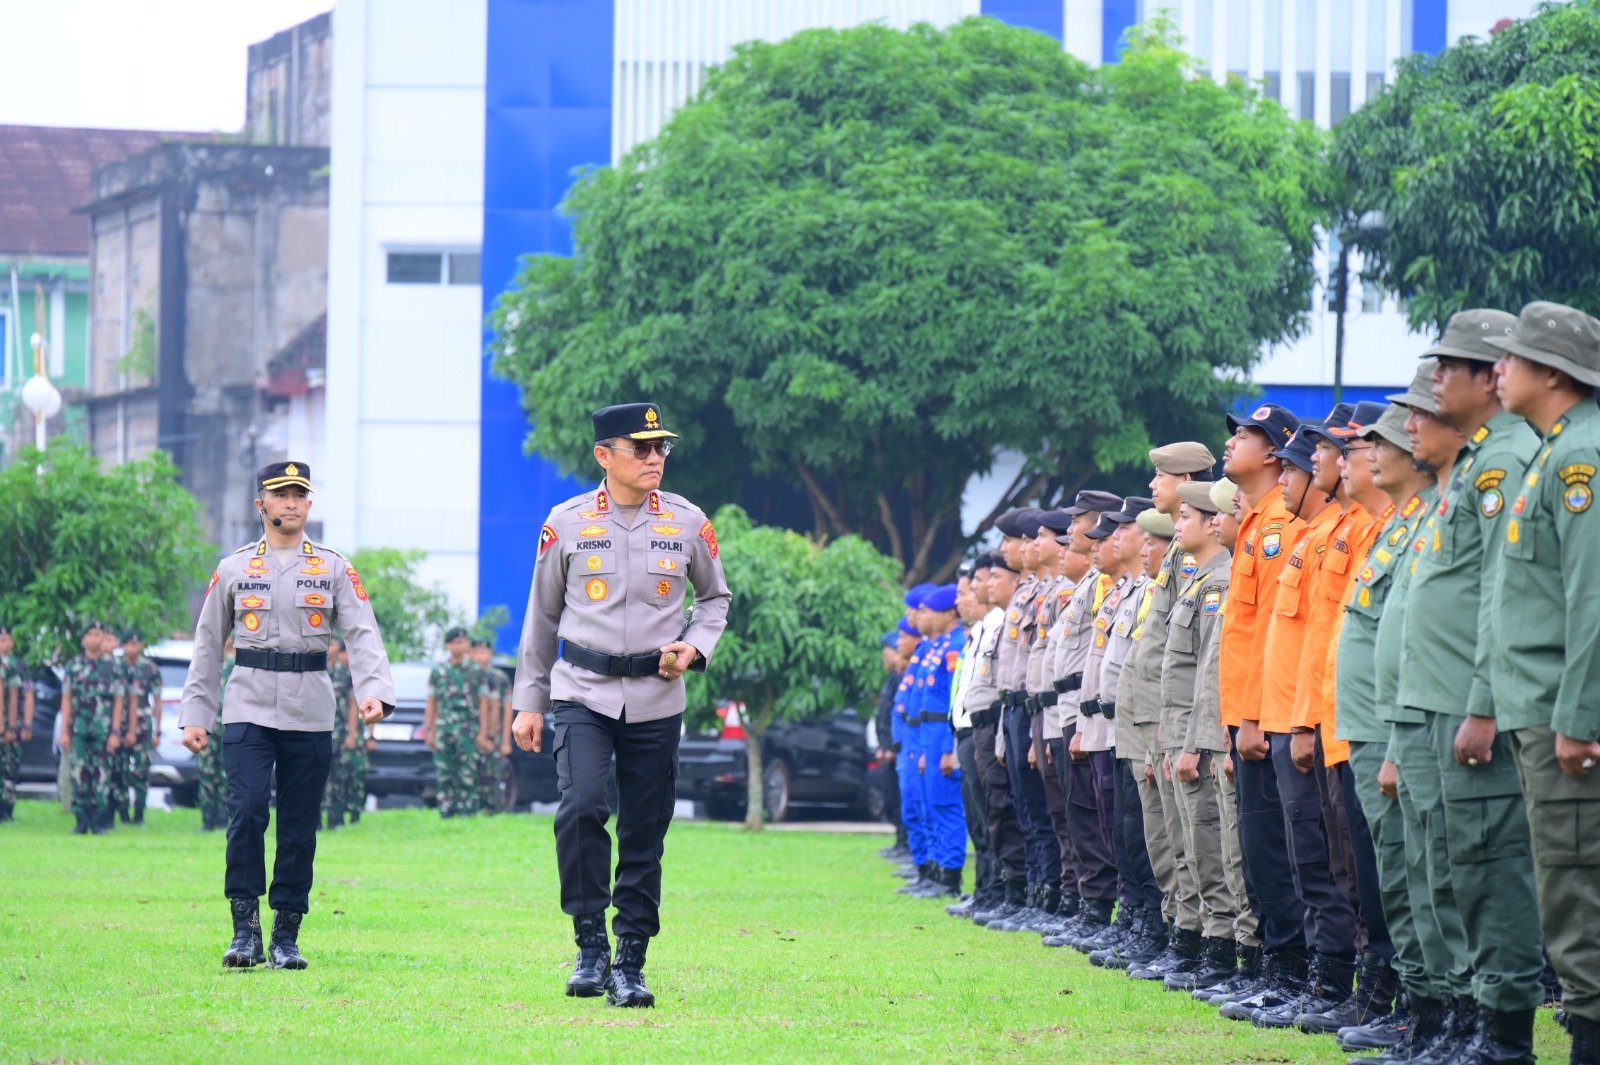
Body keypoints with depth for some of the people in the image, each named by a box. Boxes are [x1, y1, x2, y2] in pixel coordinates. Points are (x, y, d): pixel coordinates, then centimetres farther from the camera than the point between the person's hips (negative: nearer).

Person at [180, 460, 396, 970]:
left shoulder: (335, 569, 8)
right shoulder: (233, 569, 9)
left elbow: (362, 633, -3)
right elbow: (208, 644, 12)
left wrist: (374, 690, -20)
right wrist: (195, 714, 6)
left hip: (310, 715, 1)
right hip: (250, 710, -1)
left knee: (300, 827, 2)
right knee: (247, 812, -15)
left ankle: (286, 937, 10)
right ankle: (245, 930, -9)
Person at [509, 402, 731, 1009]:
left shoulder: (687, 523, 3)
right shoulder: (567, 523, 1)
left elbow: (716, 597, 18)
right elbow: (542, 617, 9)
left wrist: (694, 646, -3)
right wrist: (528, 703, 9)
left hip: (656, 701, 2)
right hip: (582, 692, -2)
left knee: (644, 838, 3)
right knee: (581, 807, -21)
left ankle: (629, 965, 13)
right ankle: (591, 947, -9)